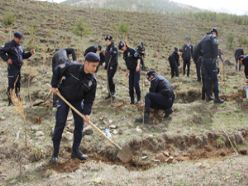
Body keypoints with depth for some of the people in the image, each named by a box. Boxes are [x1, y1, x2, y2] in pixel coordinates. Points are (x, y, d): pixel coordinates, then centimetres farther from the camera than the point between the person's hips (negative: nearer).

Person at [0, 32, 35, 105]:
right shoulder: (9, 45, -10)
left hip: (19, 68, 8)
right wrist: (7, 59, -17)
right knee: (11, 85, -7)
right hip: (12, 69, -8)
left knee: (18, 85, 15)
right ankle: (10, 101, -3)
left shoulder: (20, 46, 13)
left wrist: (30, 53, 5)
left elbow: (23, 55, 20)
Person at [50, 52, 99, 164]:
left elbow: (89, 99, -9)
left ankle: (75, 151, 19)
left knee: (79, 125, 4)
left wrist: (87, 113, -17)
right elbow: (58, 71, -8)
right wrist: (54, 85, -10)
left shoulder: (92, 80, -15)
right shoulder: (72, 67, -24)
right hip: (63, 98, -3)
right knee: (60, 125, -5)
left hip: (78, 101, 4)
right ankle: (55, 153, 6)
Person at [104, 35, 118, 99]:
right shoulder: (107, 48, 13)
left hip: (113, 66, -8)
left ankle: (113, 92, -9)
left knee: (110, 78, -16)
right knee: (109, 79, 10)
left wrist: (112, 66, -22)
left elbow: (115, 58, -18)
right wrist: (106, 65, 17)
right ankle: (110, 93, 18)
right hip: (108, 66, 8)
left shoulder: (114, 48, -12)